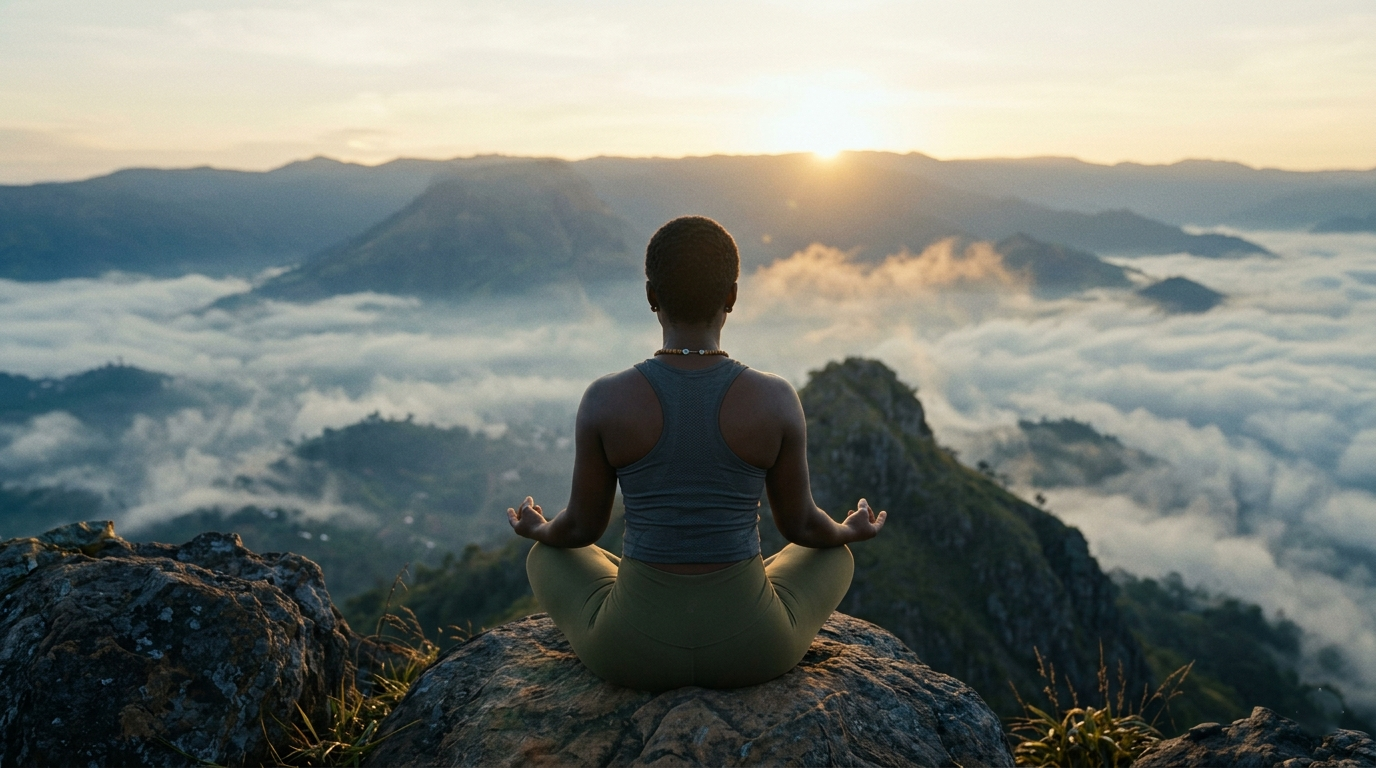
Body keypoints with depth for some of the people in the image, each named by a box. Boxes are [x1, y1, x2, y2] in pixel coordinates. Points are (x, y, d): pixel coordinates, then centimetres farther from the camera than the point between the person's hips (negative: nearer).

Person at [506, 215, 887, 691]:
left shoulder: (605, 400, -14)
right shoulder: (776, 400, -13)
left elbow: (583, 527, -1)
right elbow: (801, 525, 0)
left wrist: (540, 531, 24)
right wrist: (850, 533, 25)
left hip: (635, 647, 0)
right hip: (750, 646, 1)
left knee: (548, 557, 31)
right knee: (833, 555, 31)